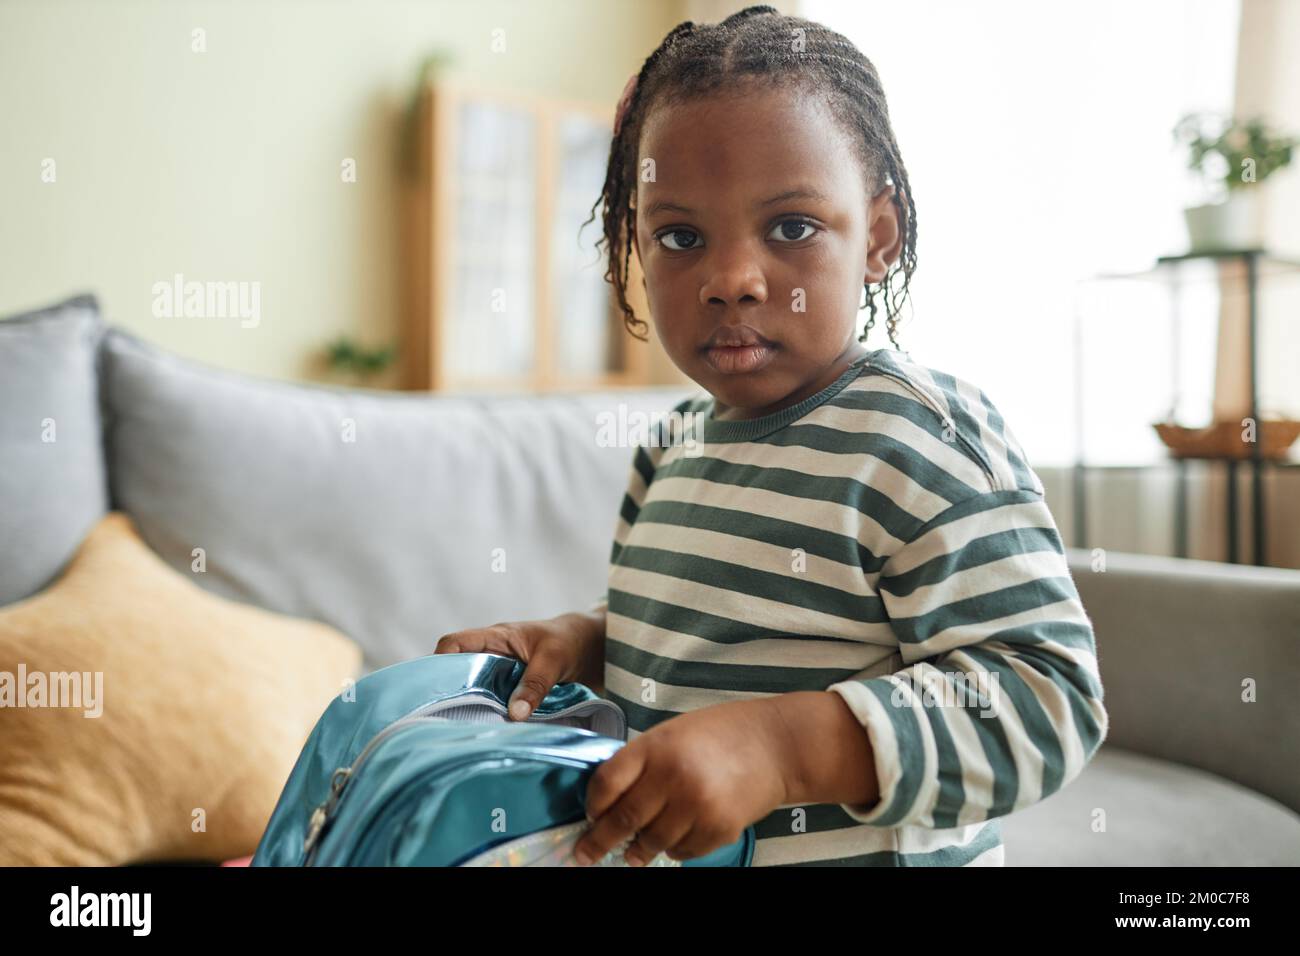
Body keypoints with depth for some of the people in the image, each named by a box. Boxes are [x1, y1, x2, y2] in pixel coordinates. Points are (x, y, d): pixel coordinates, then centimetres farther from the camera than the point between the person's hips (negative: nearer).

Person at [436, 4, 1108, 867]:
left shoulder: (925, 440, -23)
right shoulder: (675, 449, 0)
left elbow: (1049, 697, -29)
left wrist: (784, 747, -37)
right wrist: (585, 641, -6)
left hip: (864, 848, -6)